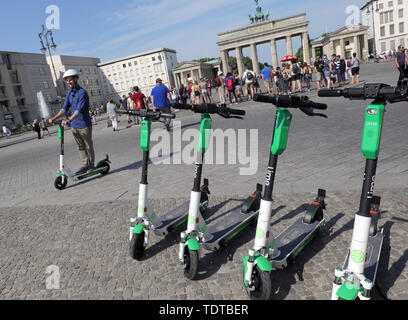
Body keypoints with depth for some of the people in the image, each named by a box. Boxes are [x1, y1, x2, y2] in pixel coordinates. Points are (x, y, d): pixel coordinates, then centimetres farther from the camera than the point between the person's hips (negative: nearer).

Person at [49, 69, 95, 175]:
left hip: (84, 125, -7)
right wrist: (54, 118, -7)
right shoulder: (69, 93, 10)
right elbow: (65, 108, 6)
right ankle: (85, 165, 20)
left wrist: (69, 120, -36)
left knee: (88, 146, 5)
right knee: (80, 147, 11)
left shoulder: (82, 92, -15)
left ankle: (91, 164, 18)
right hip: (74, 126, 7)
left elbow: (79, 110, -26)